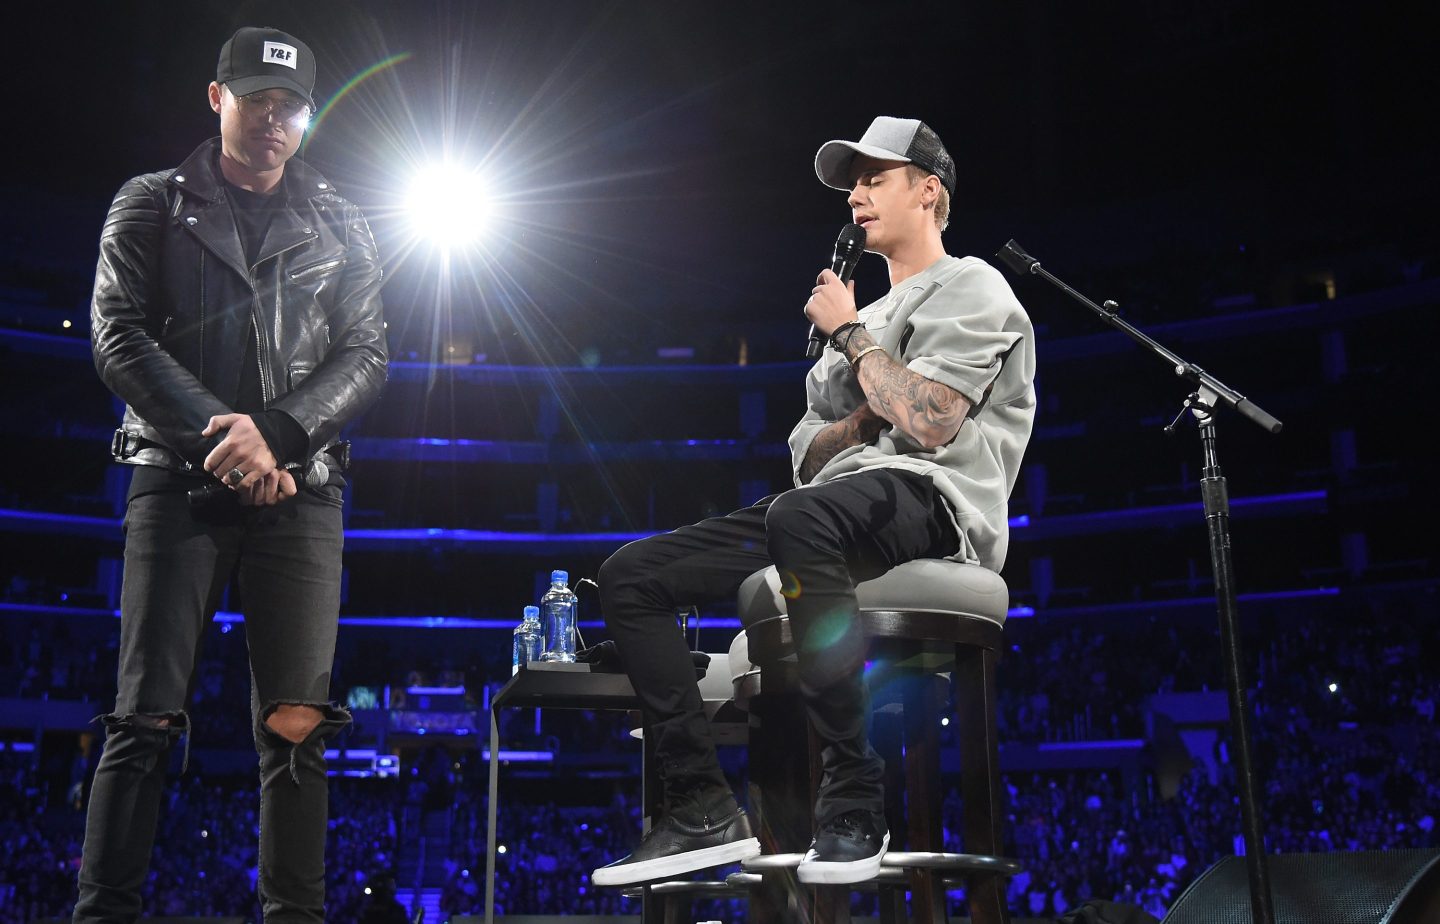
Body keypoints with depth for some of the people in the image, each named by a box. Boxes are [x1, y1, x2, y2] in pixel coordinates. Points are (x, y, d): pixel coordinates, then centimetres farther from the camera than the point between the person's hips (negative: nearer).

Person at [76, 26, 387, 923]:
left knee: (296, 724, -5)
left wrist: (273, 430, -11)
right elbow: (119, 336, 0)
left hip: (299, 488, 1)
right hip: (178, 480, -1)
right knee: (147, 719, -6)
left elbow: (365, 357, 7)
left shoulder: (339, 228, 15)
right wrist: (216, 433, -13)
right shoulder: (152, 205, 11)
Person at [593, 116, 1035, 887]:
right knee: (629, 576, -6)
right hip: (836, 511, 8)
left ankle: (853, 799, -34)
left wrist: (849, 333, 0)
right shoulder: (870, 318, 30)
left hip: (932, 500, -8)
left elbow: (928, 423, -13)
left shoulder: (970, 289, 5)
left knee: (799, 514, -43)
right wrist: (862, 418, 1)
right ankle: (703, 808, -13)